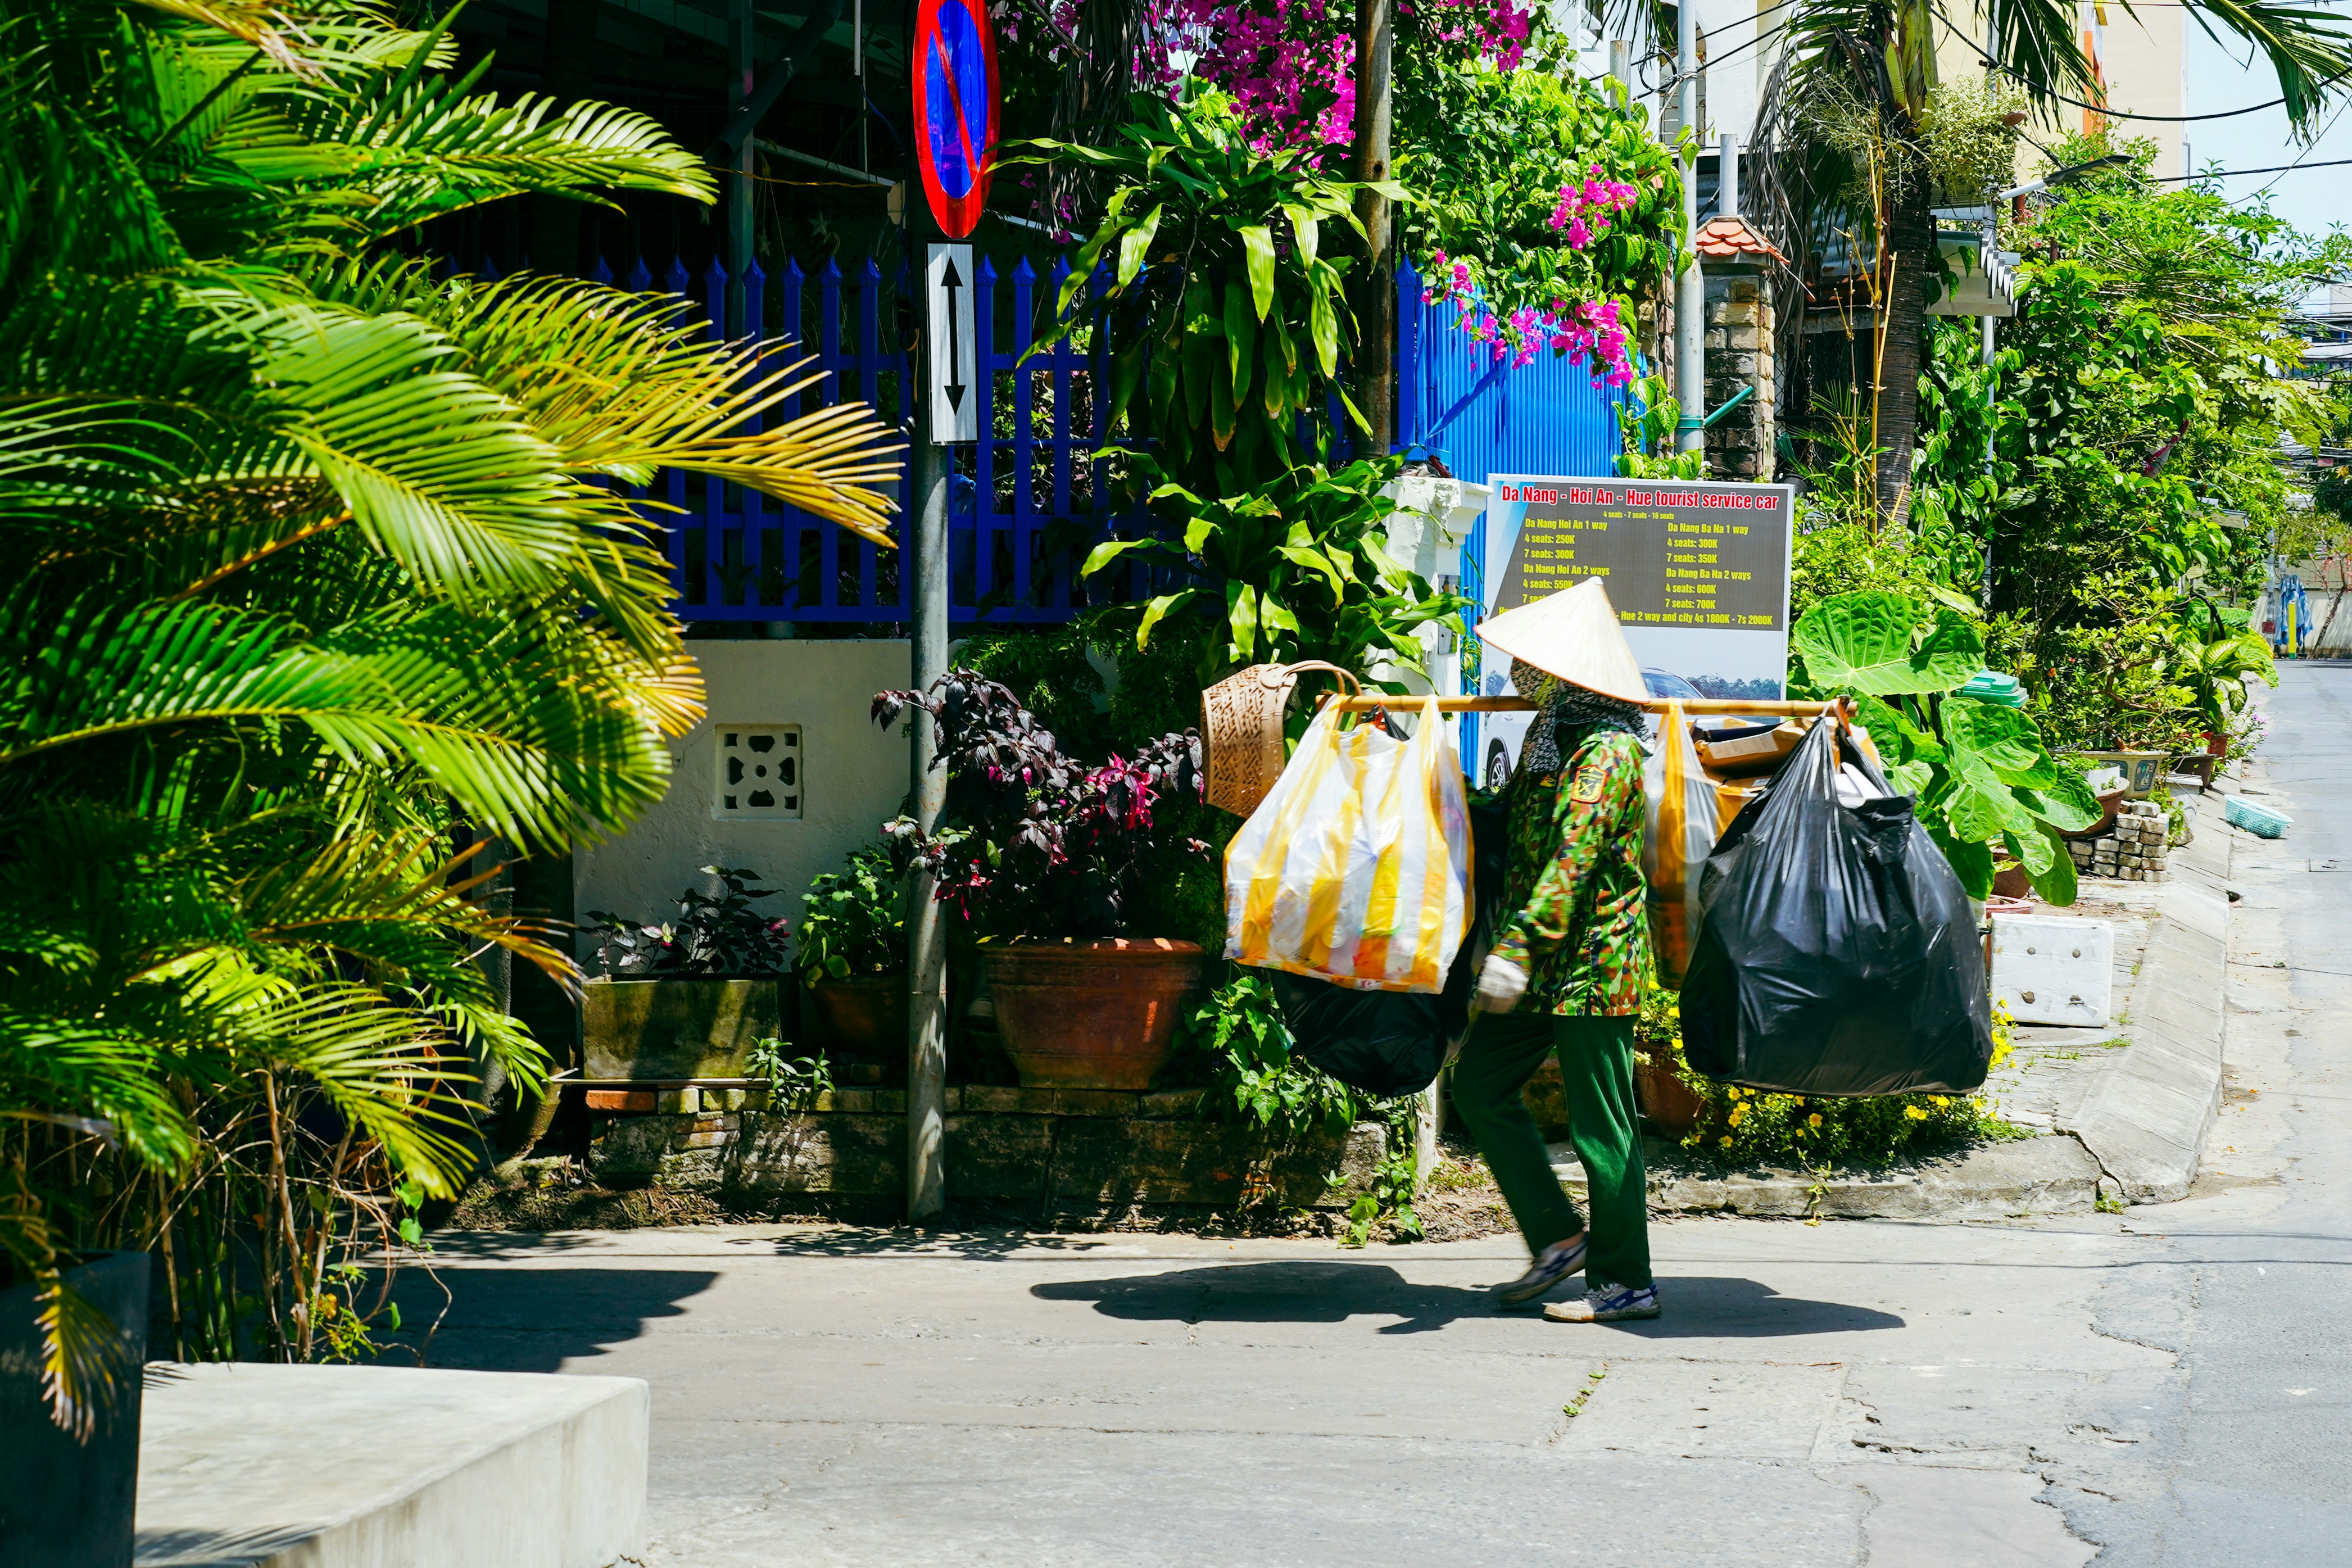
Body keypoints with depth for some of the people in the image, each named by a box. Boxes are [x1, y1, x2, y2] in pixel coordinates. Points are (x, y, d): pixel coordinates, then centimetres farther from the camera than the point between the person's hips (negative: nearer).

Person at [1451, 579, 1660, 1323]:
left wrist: (1517, 948, -30)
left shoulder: (1606, 752, -15)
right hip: (1548, 964, 10)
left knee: (1600, 1122, -4)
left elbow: (1573, 862, -25)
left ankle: (1624, 1281, 5)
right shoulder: (1548, 736, 14)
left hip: (1592, 961, -10)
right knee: (1480, 1080, 9)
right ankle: (1558, 1236, 15)